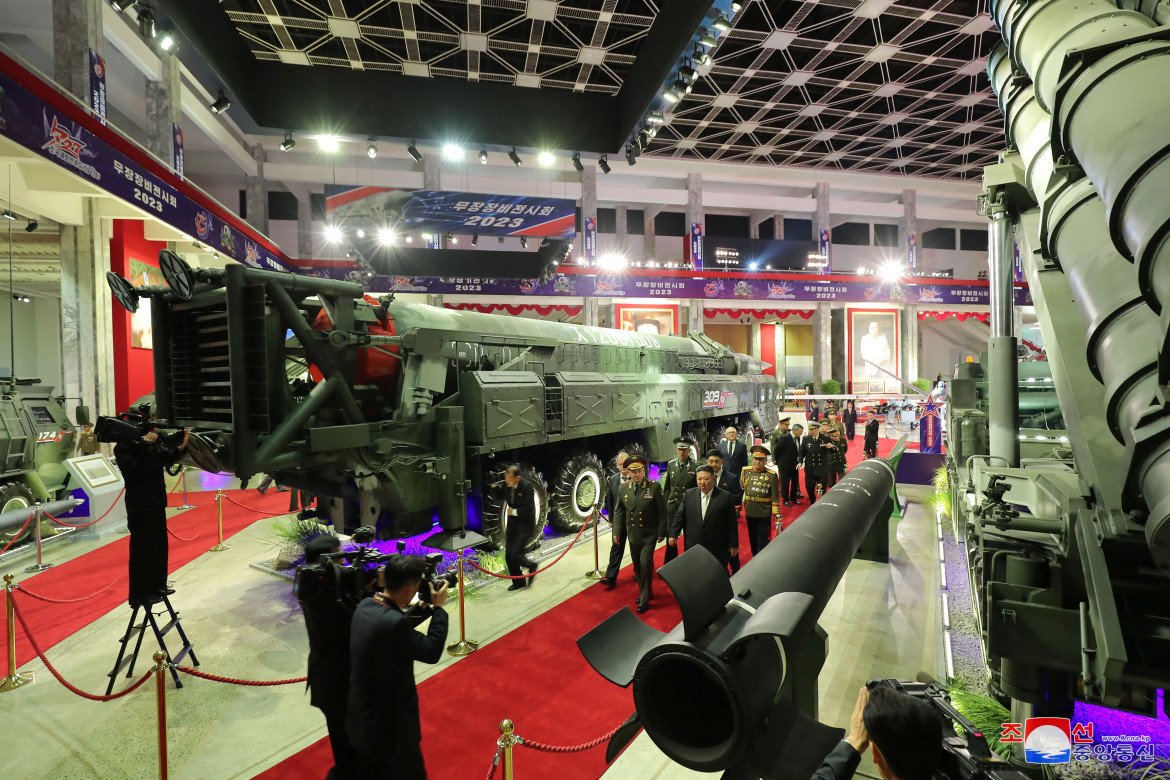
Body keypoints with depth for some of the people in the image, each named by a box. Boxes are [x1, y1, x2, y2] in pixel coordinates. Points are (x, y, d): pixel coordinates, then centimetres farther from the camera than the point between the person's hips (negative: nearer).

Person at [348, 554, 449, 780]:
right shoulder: (392, 622, -34)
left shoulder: (365, 607, -7)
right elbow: (432, 652, -23)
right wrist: (438, 607, -15)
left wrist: (426, 607, 5)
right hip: (389, 722, -8)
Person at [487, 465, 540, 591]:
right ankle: (518, 582, 28)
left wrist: (514, 512, -14)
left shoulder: (527, 487, -20)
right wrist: (494, 488, -8)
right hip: (512, 525, 7)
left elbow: (528, 509, -21)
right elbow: (498, 497, 11)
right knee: (508, 556, 9)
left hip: (525, 527, -7)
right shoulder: (506, 485, -3)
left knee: (515, 555, -11)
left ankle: (531, 566, 20)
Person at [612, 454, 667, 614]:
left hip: (649, 535, -4)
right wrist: (617, 532, 5)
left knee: (645, 564, -7)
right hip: (632, 535, 4)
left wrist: (661, 532, -7)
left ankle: (644, 599, 8)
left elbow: (662, 511, -7)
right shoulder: (624, 488, 0)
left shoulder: (654, 487, -11)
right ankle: (645, 591, 35)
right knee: (637, 566, 15)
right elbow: (618, 511, 8)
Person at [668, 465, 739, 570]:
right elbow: (680, 516, 7)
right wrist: (673, 534, 0)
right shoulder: (689, 494, 2)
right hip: (693, 548, 2)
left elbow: (732, 522, -4)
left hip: (718, 550, -2)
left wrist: (734, 545, -3)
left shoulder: (725, 496, -6)